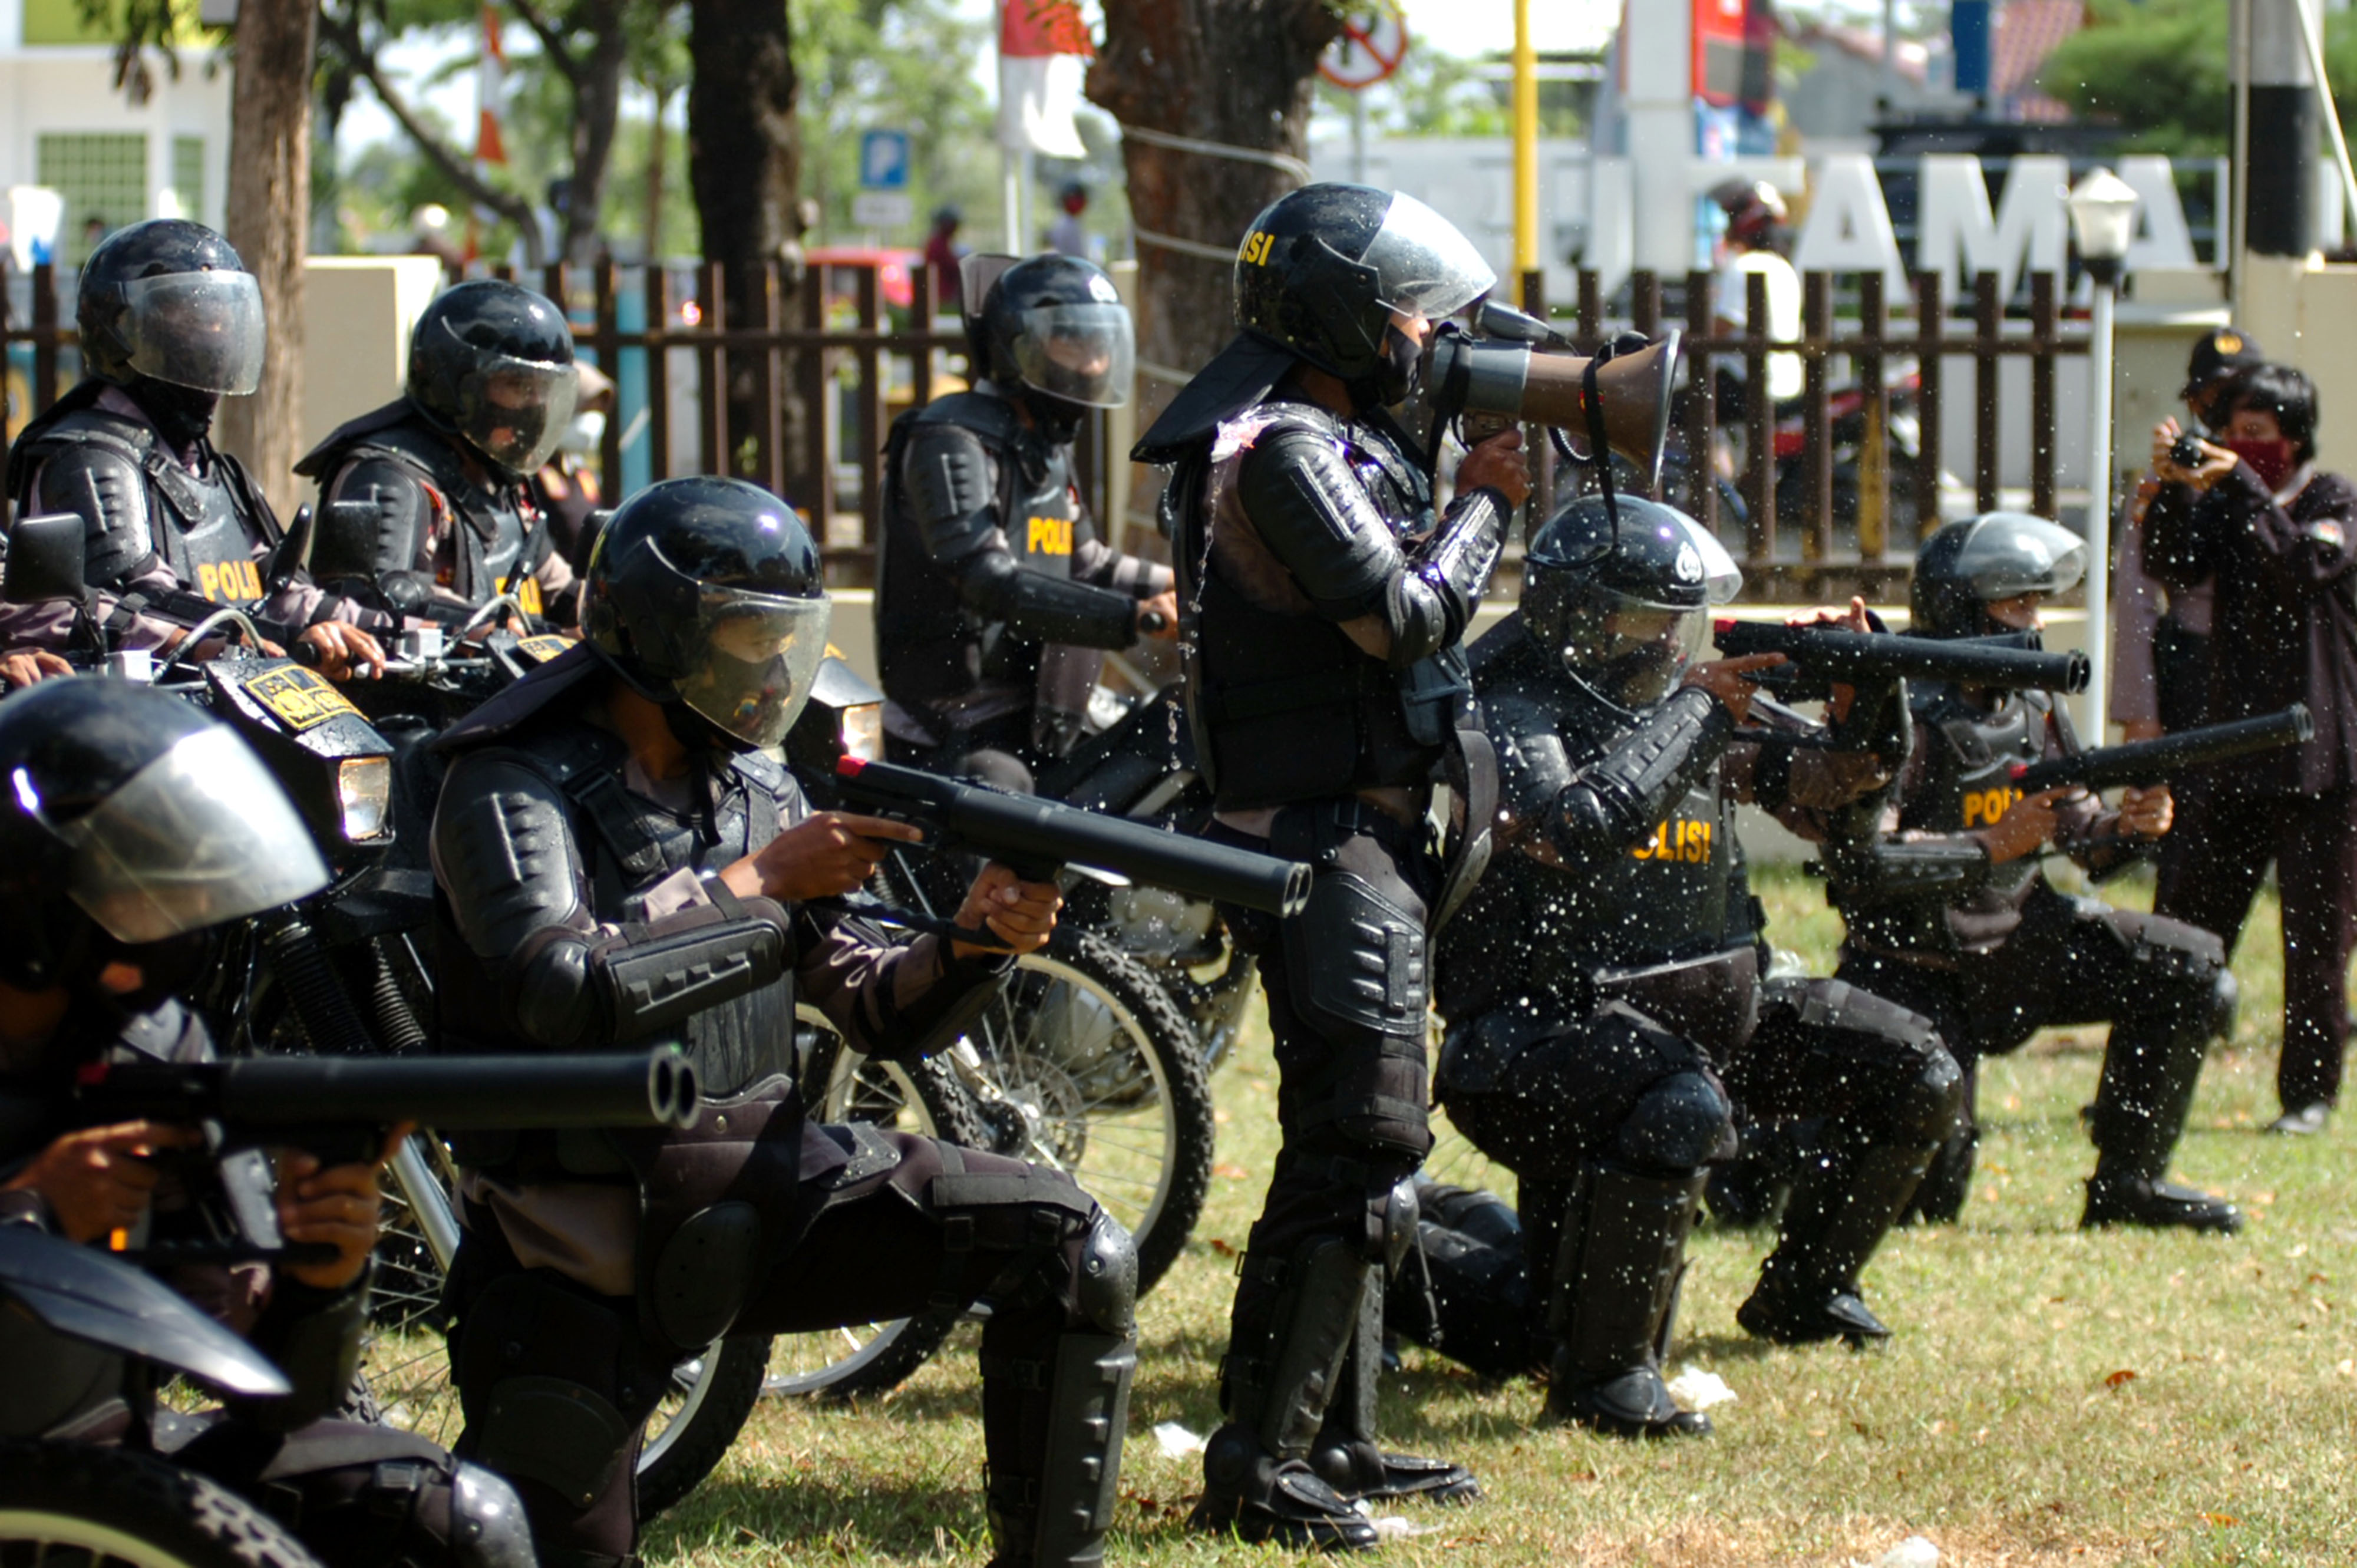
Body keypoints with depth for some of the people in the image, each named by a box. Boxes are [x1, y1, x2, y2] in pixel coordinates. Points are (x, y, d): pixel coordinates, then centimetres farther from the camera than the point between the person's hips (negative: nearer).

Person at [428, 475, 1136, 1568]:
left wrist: (975, 942, -10)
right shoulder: (514, 790, -11)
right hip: (591, 1239, -5)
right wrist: (759, 883, -22)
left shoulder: (759, 792, 10)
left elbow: (880, 1013, 11)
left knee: (1070, 1249, -12)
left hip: (763, 1186, 5)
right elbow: (565, 989, -28)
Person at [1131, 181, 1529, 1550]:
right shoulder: (1287, 450, -16)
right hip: (1326, 836, -11)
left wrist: (1473, 488, 9)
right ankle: (1258, 1469, -14)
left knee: (1356, 1141, 16)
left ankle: (1338, 1437, 23)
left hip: (1369, 840, 11)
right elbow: (1403, 618, -20)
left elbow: (1416, 601, 20)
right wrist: (1487, 501, -7)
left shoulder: (1340, 439, 17)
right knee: (1359, 1144, -14)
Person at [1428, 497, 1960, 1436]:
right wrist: (1695, 708, -20)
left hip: (1700, 1008, 9)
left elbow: (1852, 776, 14)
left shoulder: (1681, 698, 9)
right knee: (1680, 1111, -40)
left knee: (1916, 1079, 8)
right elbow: (1576, 832, -33)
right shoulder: (1514, 712, -13)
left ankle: (1801, 1288, 27)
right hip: (1539, 1023, -9)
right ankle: (1600, 1373, -25)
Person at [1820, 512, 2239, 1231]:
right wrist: (1993, 846, -27)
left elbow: (2085, 837, 10)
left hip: (2013, 942, 7)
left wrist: (2129, 828, -13)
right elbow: (1858, 860, -27)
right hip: (1916, 971, -7)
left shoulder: (2035, 713, 5)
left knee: (2189, 972, -8)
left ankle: (2127, 1181, 2)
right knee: (1924, 1199, -10)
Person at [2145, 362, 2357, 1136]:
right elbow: (2177, 569, -6)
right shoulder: (2223, 500, 10)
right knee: (2185, 926, 3)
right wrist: (2173, 491, -21)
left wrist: (2242, 489, -24)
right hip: (2233, 751, 4)